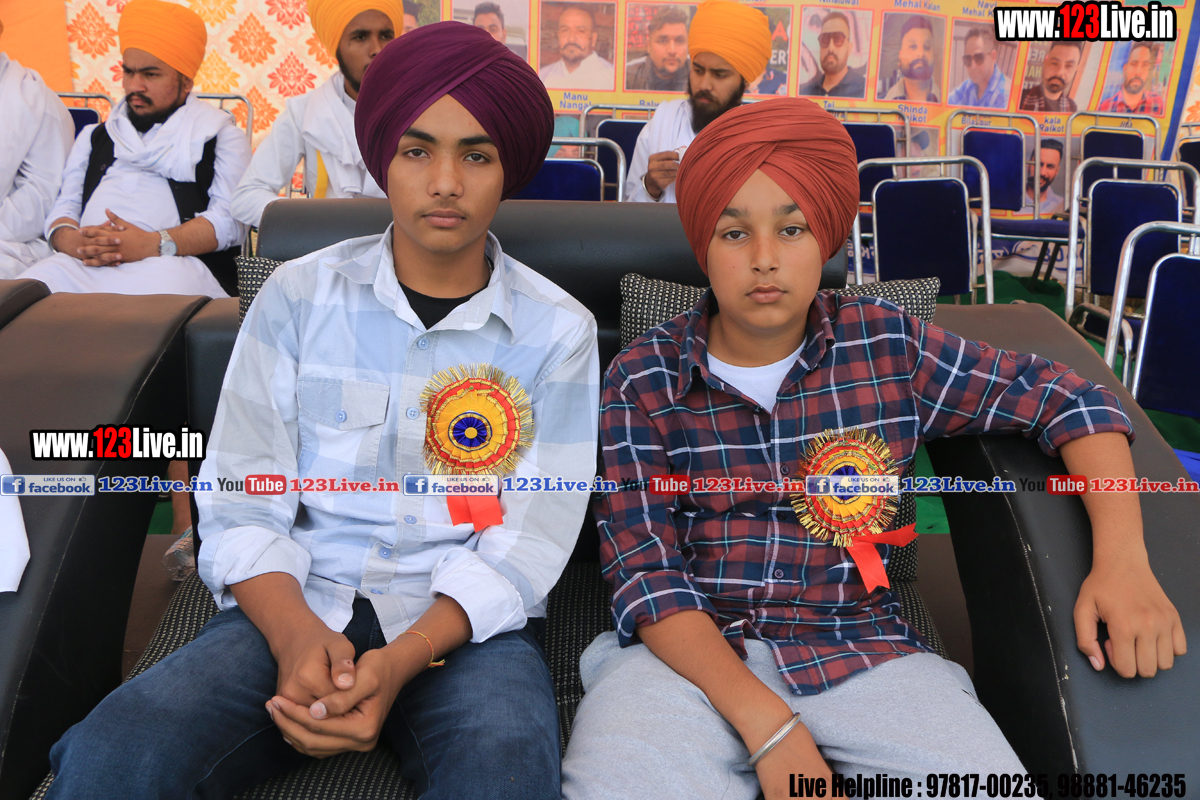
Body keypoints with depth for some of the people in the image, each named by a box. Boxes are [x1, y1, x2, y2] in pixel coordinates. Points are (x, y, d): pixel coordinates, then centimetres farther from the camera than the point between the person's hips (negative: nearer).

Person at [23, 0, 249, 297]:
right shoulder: (94, 136, 33)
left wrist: (152, 244, -17)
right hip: (81, 263, 4)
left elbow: (231, 219, -1)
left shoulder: (220, 135, 17)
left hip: (171, 262, -3)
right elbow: (62, 207, 21)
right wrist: (72, 241, -7)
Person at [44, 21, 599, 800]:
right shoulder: (300, 295, 4)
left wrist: (403, 661, -20)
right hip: (295, 600, 1)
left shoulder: (558, 331, 1)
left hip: (463, 623, -1)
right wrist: (295, 633, -18)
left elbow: (528, 540, -5)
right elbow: (241, 498, 0)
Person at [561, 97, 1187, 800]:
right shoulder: (643, 381, -2)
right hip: (689, 653, -1)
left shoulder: (889, 347, 3)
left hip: (863, 651, 2)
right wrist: (765, 721, -21)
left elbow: (1068, 398, 10)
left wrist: (1123, 557, -7)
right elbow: (645, 575, -8)